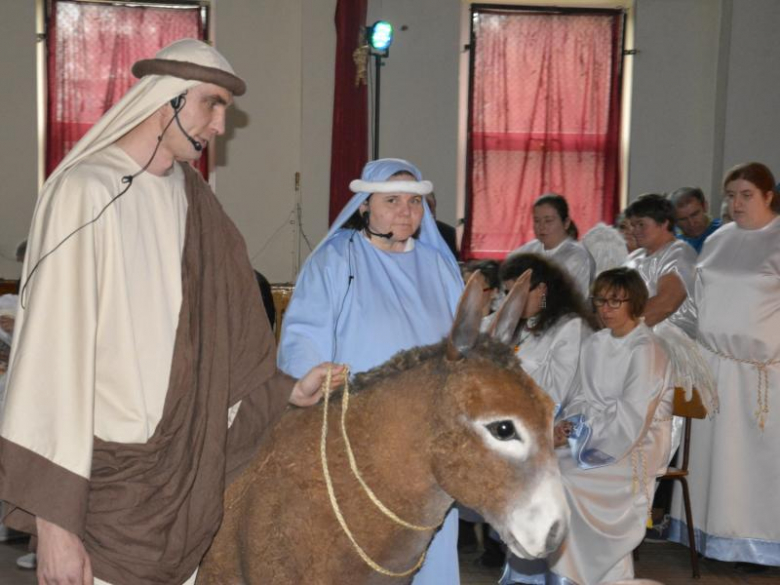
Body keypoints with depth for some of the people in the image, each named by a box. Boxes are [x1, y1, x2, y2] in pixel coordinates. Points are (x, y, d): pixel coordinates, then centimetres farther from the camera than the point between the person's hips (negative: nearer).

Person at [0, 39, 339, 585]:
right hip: (106, 479, -6)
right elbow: (53, 354, -17)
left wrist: (284, 390, 17)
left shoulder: (191, 198, 6)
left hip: (183, 473, 6)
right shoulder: (86, 191, -14)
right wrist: (53, 520, -18)